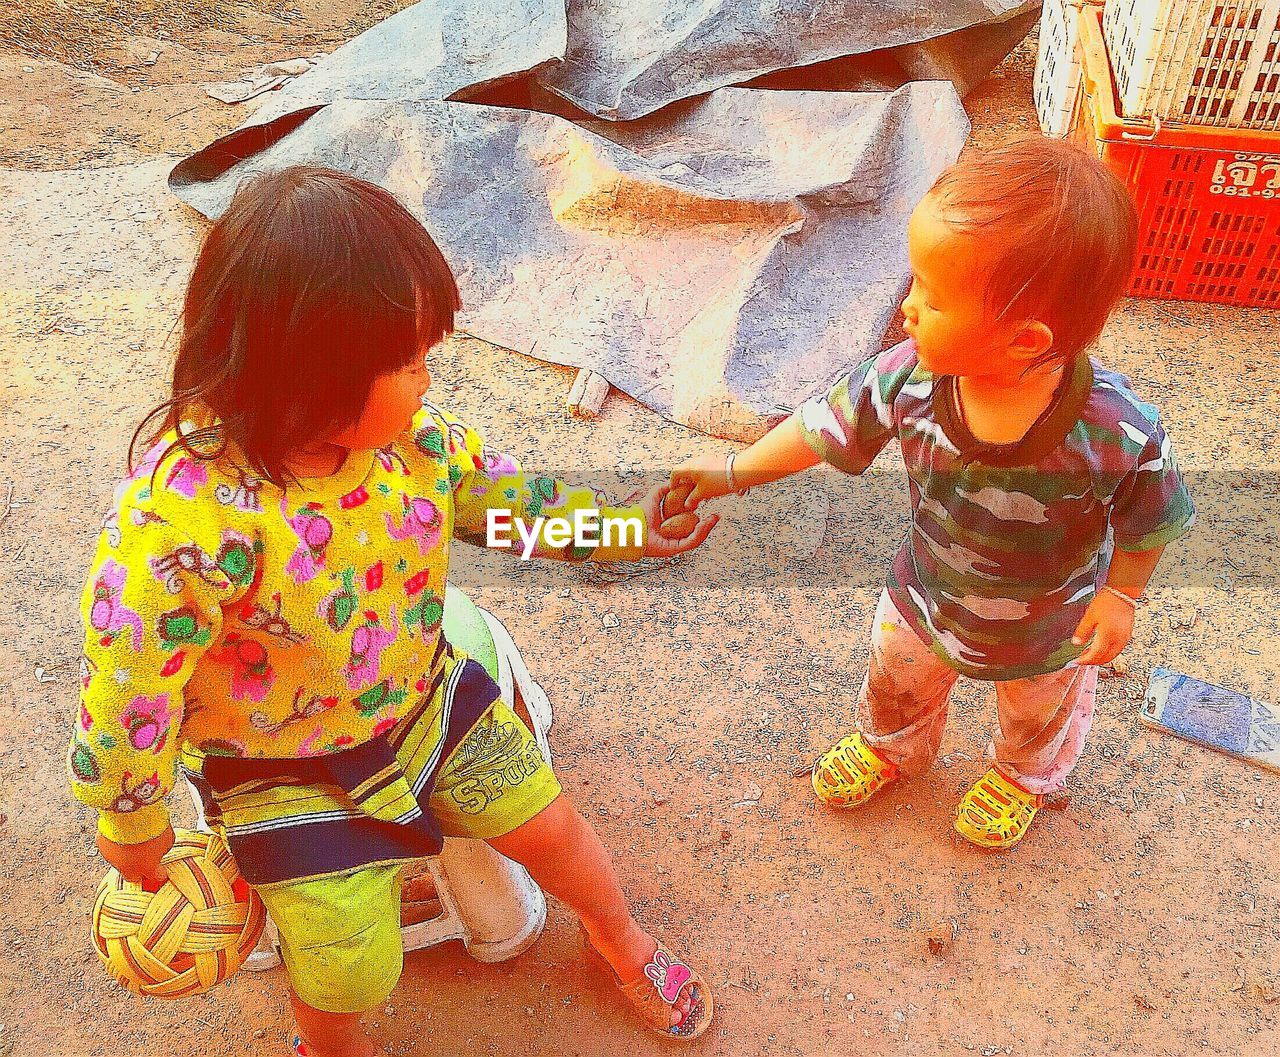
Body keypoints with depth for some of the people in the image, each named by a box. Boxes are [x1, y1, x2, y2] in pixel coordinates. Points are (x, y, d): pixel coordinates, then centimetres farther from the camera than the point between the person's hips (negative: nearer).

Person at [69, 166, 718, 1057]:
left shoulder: (405, 431, -19)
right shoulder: (187, 515, -38)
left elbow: (488, 491, 1)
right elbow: (128, 685, -26)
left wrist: (625, 523, -5)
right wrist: (134, 825, -10)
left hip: (426, 699, 5)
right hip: (290, 773, -5)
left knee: (552, 827, 13)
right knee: (354, 973, 5)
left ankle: (617, 934, 50)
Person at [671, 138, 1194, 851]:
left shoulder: (1118, 434, -41)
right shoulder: (909, 379, -32)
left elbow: (1150, 521, -20)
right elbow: (827, 426, -15)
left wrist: (1121, 596, -13)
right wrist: (734, 472, -11)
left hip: (1048, 626, -2)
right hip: (927, 597, 2)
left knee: (1039, 711, 32)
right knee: (898, 681, 32)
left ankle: (1026, 776, 68)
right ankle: (891, 747, 69)